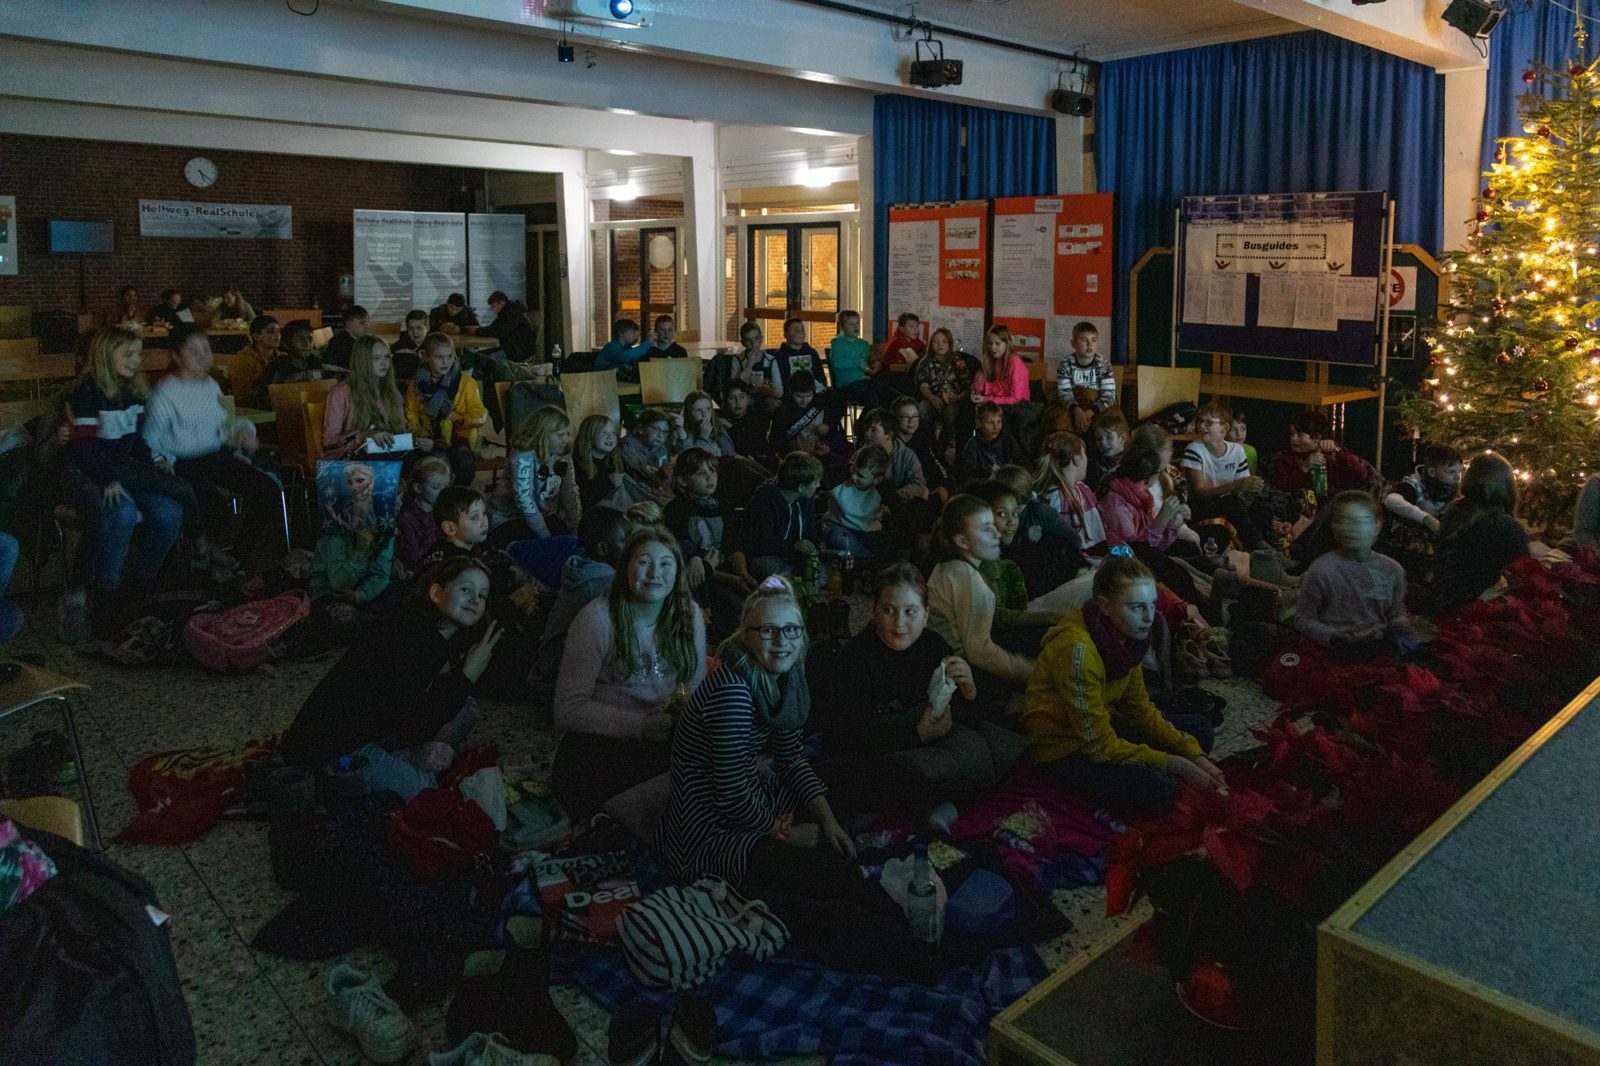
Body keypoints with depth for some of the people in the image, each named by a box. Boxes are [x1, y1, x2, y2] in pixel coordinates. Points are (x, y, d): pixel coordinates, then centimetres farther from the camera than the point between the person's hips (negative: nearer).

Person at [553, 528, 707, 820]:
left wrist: (683, 709, -15)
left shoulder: (689, 615, 4)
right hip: (600, 740, -3)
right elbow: (569, 710, -13)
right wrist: (641, 726, -22)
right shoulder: (597, 618, -10)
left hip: (665, 738, 4)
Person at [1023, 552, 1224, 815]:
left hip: (1102, 728, 9)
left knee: (1199, 729, 10)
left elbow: (1140, 709, 5)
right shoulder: (1078, 648, -31)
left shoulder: (1124, 636, -4)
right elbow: (1099, 746, -27)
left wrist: (1194, 755, -5)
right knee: (1158, 788, -29)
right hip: (1064, 751, -9)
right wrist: (1172, 764, -20)